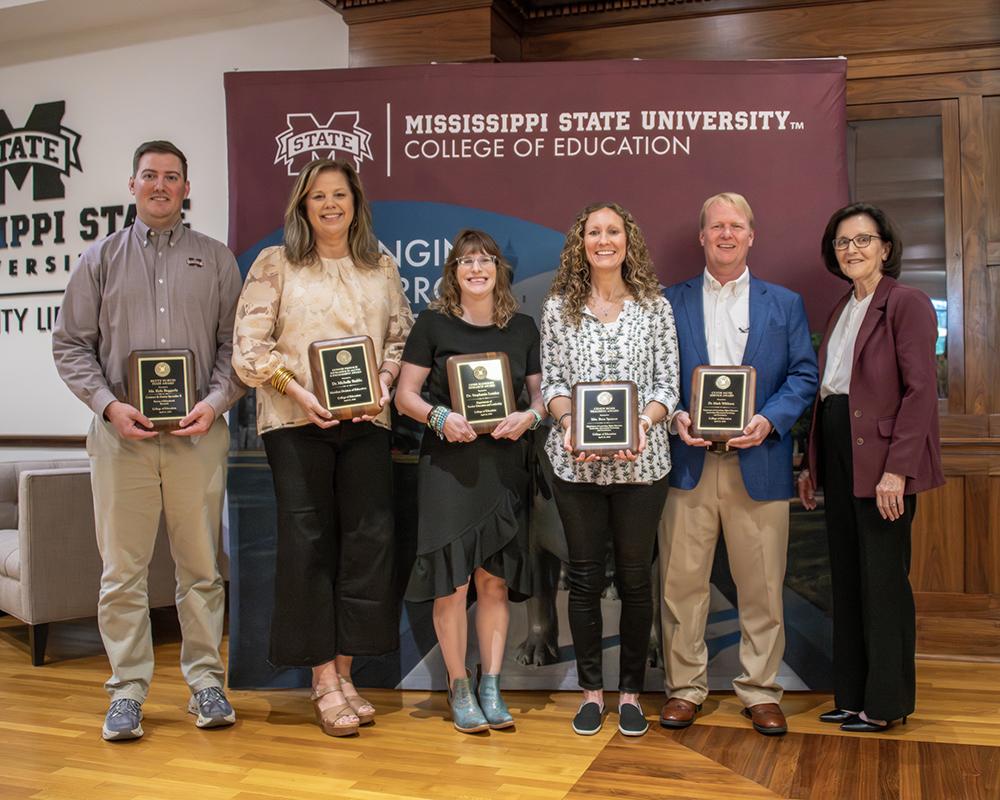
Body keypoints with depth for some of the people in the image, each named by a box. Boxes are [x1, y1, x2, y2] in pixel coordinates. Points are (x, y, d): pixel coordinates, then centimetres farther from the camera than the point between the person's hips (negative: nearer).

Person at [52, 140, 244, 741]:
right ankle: (128, 690, 14)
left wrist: (216, 402, -9)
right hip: (121, 432, 0)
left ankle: (206, 682, 17)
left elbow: (235, 344, 7)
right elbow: (71, 345, 8)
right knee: (122, 569, 3)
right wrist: (109, 404, -6)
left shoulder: (217, 260, 11)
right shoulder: (100, 260, 12)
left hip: (197, 432, 0)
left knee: (201, 567, 5)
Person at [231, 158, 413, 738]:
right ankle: (324, 680, 8)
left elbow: (401, 335, 13)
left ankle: (344, 672, 14)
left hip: (367, 422, 3)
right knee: (308, 542, -2)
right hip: (296, 422, -3)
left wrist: (383, 381, -6)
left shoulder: (382, 267, 13)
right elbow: (249, 346, -2)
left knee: (370, 539, 0)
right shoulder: (275, 265, 4)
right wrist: (298, 392, -14)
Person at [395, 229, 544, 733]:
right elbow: (405, 394, 2)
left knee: (495, 579, 6)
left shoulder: (523, 327, 9)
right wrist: (439, 416, -16)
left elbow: (541, 394, 12)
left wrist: (529, 416, -9)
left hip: (504, 464, 2)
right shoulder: (434, 324, 2)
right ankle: (459, 688, 13)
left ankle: (491, 688, 17)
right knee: (452, 581, -3)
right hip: (448, 464, -2)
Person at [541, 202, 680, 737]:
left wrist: (644, 422, -17)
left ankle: (631, 692, 22)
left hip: (640, 461, 0)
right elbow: (550, 381, 4)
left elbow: (667, 383, 1)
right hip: (575, 461, 1)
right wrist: (568, 421, -14)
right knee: (584, 575, 8)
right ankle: (591, 689, 22)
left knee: (635, 577, 7)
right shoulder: (558, 307, 5)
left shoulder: (654, 306, 3)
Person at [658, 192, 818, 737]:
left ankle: (760, 691, 20)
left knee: (762, 585, 6)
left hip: (758, 462, 0)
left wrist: (768, 420, -10)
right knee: (681, 582, 4)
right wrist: (676, 418, -10)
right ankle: (684, 687, 18)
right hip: (689, 462, 0)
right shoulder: (670, 302, 10)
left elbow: (803, 375, 6)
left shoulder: (785, 303, 12)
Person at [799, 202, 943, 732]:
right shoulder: (841, 311, 17)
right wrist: (813, 464, 13)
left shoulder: (906, 303, -8)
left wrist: (897, 469, -21)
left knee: (882, 579, 0)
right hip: (838, 454, 8)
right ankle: (851, 693, 24)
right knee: (847, 575, 12)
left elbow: (920, 391, -15)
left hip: (881, 459, -8)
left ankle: (886, 702, 14)